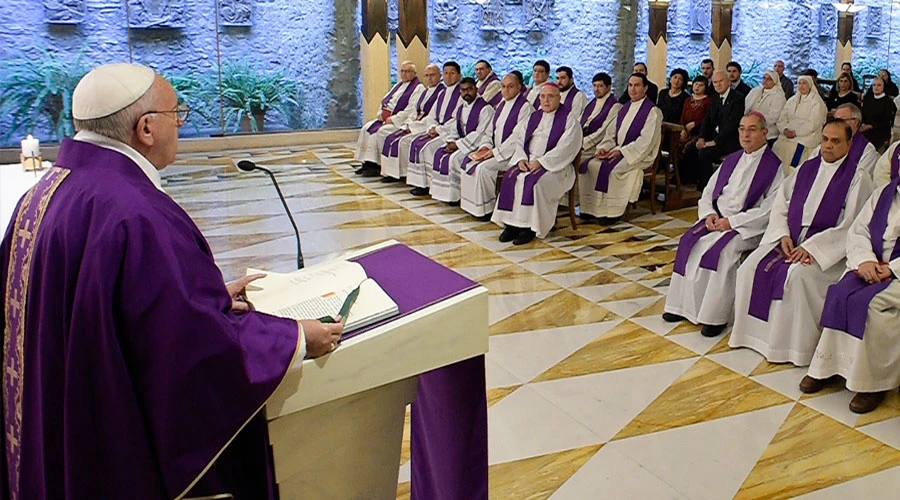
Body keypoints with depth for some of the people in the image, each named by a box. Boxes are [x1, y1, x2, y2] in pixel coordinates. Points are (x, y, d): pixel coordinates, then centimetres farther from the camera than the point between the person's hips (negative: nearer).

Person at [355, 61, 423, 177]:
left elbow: (412, 110, -17)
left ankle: (376, 166, -19)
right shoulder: (399, 85, 22)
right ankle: (368, 163, -8)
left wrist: (393, 118, -20)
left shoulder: (418, 88, -5)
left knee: (379, 131, -27)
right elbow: (385, 101, 24)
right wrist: (381, 113, 4)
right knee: (366, 128, -8)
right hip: (386, 117, 9)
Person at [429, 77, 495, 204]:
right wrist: (451, 142, -5)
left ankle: (454, 196, -13)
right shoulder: (461, 109, 15)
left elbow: (479, 133, -19)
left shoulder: (485, 108, -13)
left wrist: (458, 144, -18)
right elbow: (455, 129, 18)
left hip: (477, 144, -8)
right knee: (439, 153, -8)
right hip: (462, 141, 9)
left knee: (454, 158, -25)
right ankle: (443, 192, -4)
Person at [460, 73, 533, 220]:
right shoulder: (502, 105, 17)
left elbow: (519, 136, -18)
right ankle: (473, 204, -2)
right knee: (467, 162, -8)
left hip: (512, 154, -8)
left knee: (483, 168, -28)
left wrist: (495, 152, -19)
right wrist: (486, 146, -2)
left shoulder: (525, 107, -10)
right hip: (496, 151, 9)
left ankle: (487, 208, -13)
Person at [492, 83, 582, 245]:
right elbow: (520, 140, 17)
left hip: (554, 166, -6)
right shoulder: (535, 116, 19)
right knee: (510, 178, -22)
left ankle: (530, 228, -24)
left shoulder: (569, 118, -1)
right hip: (528, 163, 6)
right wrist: (521, 158, -5)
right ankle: (511, 224, -19)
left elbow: (565, 147, -12)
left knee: (532, 182, -33)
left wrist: (541, 162, -18)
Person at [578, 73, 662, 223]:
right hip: (618, 151, 7)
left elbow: (646, 141, -16)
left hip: (640, 155, -7)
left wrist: (621, 151, -20)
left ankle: (613, 211, -19)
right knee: (589, 165, -12)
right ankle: (592, 208, -8)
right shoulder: (625, 108, 17)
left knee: (611, 169, -31)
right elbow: (612, 132, 17)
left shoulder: (652, 111, -7)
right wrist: (604, 147, -3)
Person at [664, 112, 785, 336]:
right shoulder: (731, 160, 17)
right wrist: (710, 214, -4)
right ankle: (684, 306, -13)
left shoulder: (774, 166, -4)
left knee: (721, 250, -31)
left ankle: (716, 315, -22)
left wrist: (732, 221, -18)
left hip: (747, 226, -6)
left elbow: (769, 209, -13)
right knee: (690, 242, -18)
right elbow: (708, 192, 18)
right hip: (716, 219, 6)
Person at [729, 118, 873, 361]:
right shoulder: (806, 169, 14)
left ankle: (793, 346, -19)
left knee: (796, 275, -32)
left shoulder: (857, 178, -3)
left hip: (827, 250, -5)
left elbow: (850, 227, -12)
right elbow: (780, 204, 12)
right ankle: (755, 334, -6)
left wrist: (811, 247, -19)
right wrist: (783, 235, -6)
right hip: (790, 241, 6)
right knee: (752, 266, -17)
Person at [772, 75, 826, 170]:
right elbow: (782, 119, 14)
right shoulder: (791, 101, 21)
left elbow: (812, 124, -8)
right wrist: (785, 130, -6)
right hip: (788, 136, 6)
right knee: (777, 147, -18)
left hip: (806, 137, -5)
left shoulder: (816, 102, 2)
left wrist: (796, 133, -14)